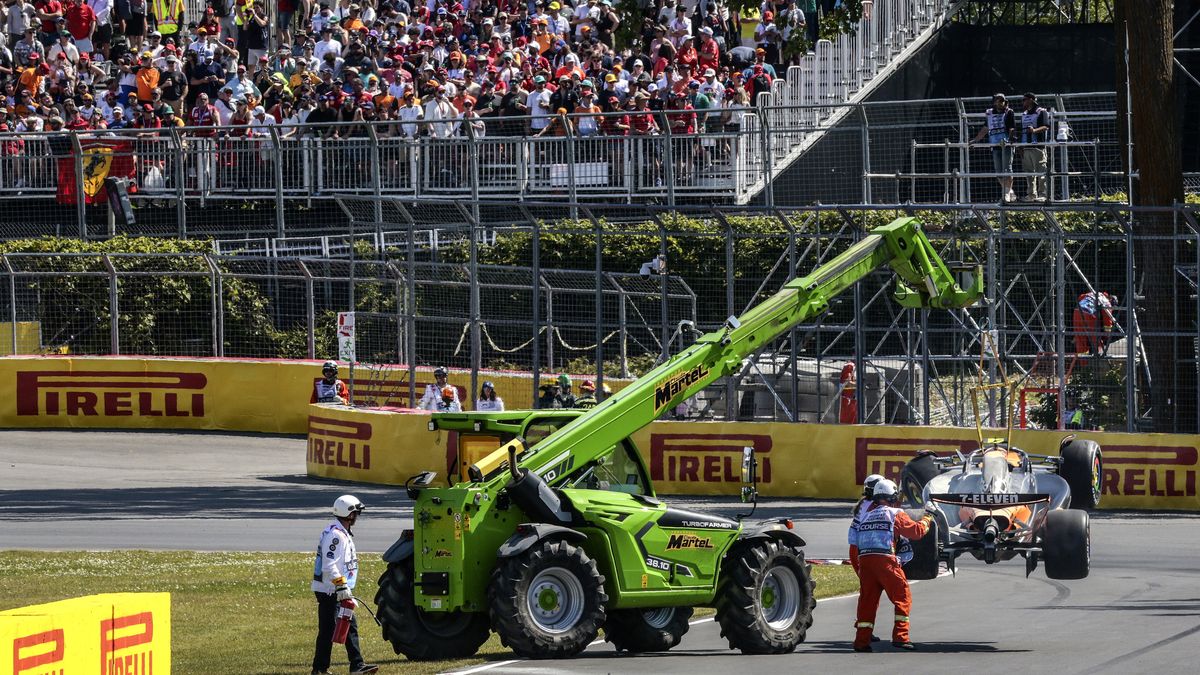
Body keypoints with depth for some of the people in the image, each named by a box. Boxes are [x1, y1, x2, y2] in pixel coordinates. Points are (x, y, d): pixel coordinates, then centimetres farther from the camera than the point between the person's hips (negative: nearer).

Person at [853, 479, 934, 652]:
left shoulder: (866, 515, 23)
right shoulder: (894, 513, 5)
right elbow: (917, 531, 7)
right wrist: (927, 519, 22)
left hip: (864, 558, 5)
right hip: (884, 559, -5)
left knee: (867, 599, 9)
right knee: (903, 597, 3)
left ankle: (862, 641, 4)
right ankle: (900, 636, -7)